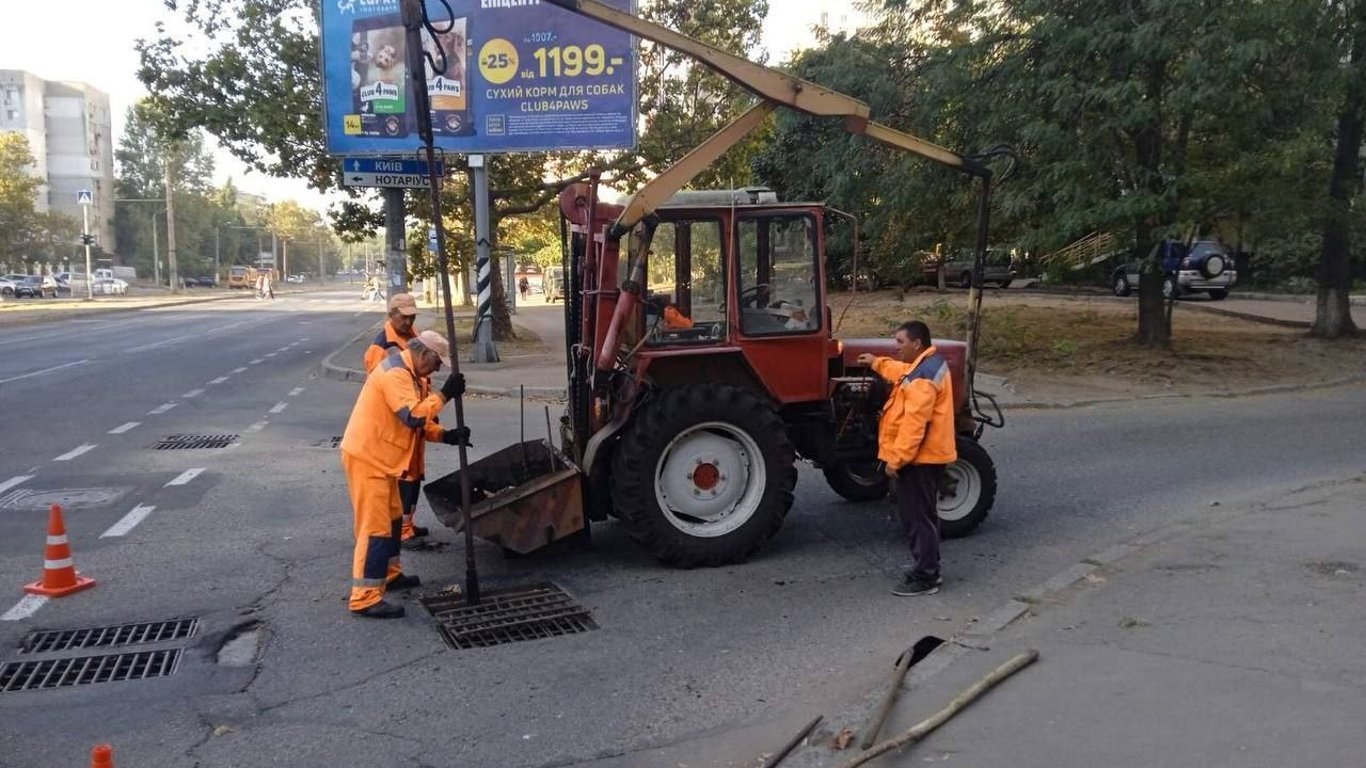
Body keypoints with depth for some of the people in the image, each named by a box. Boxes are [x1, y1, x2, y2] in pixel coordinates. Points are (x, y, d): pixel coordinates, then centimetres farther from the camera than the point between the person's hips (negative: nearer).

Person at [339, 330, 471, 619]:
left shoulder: (407, 373, 14)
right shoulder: (395, 373, -20)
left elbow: (417, 422, 15)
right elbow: (413, 416, -31)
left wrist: (447, 435, 1)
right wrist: (445, 394, -24)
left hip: (379, 457, 11)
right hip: (366, 458, -11)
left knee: (391, 517, 21)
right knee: (374, 526, -10)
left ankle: (390, 575, 35)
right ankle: (365, 598, -6)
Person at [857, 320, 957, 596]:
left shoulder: (924, 375, -23)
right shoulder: (926, 365, 10)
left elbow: (914, 422, -28)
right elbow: (904, 373, 35)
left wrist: (896, 459, -26)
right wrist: (876, 363, 40)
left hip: (918, 458, -11)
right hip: (923, 456, 11)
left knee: (918, 517, -3)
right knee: (920, 516, 18)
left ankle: (924, 578, 4)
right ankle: (928, 570, 27)